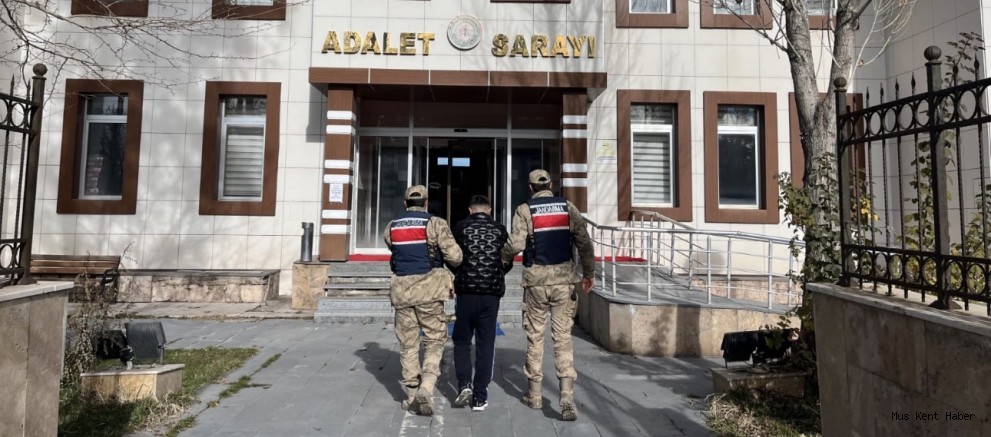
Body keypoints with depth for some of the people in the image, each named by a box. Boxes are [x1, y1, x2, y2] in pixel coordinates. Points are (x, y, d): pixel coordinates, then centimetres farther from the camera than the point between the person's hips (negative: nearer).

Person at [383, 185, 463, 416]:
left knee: (408, 344, 12)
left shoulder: (391, 228, 8)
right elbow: (455, 257, -9)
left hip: (401, 289, 3)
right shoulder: (436, 224, -5)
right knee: (434, 339, 8)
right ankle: (426, 387, -10)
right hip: (429, 288, -3)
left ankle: (412, 396, 17)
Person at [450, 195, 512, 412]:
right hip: (492, 293, 1)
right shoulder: (500, 230, 6)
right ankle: (480, 398, 9)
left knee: (462, 340, 14)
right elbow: (508, 263, 10)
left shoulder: (461, 227, 1)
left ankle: (464, 384, -1)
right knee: (485, 344, 7)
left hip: (466, 291, -1)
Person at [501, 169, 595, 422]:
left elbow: (516, 244, -13)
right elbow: (584, 242, 2)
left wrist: (501, 257, 7)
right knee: (563, 336, 5)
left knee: (535, 336, 11)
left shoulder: (525, 210, -2)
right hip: (565, 278, 1)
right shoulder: (568, 207, 5)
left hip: (536, 279, -1)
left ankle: (535, 395, 21)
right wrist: (588, 273, 12)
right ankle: (567, 396, -4)